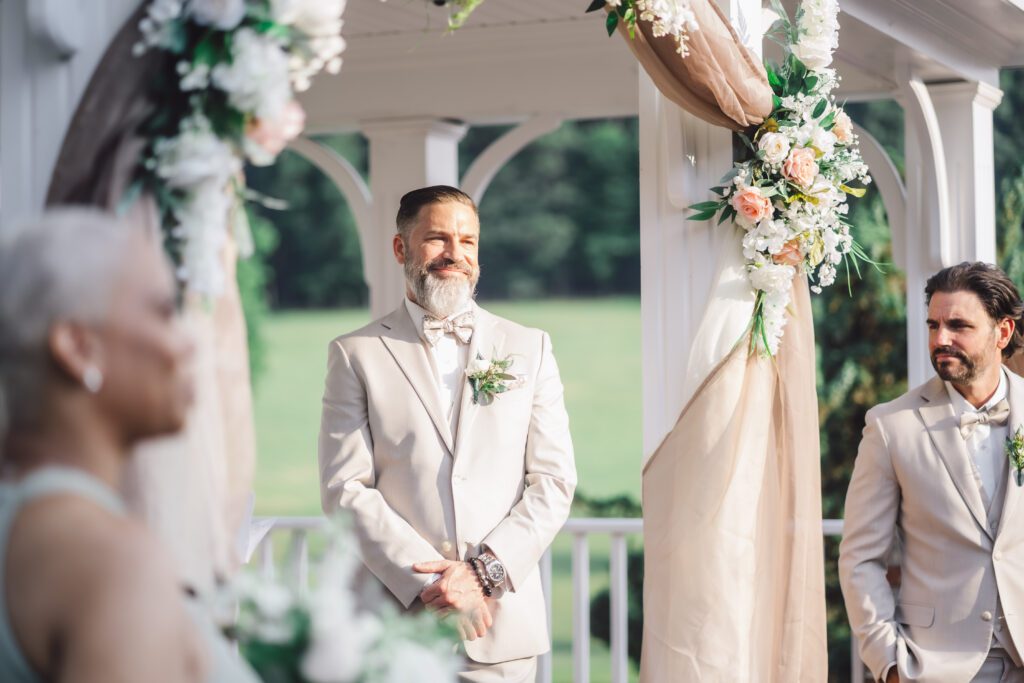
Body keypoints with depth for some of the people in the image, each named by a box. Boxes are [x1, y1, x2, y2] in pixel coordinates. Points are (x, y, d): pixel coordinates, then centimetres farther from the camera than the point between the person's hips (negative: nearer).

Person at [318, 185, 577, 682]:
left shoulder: (529, 348, 10)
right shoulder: (355, 354, 4)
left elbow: (554, 479, 4)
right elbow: (344, 489, -3)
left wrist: (486, 570, -9)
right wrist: (429, 579, -13)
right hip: (396, 621, -1)